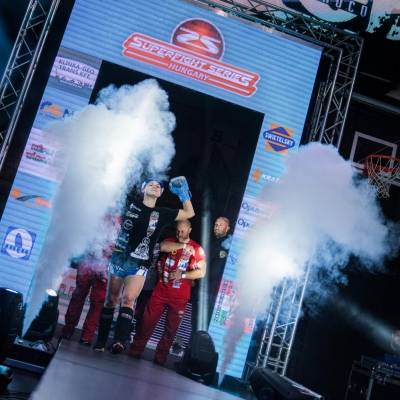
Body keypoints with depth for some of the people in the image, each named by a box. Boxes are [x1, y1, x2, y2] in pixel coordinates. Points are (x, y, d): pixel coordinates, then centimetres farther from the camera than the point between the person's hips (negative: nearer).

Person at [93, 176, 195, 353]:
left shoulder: (162, 214, 6)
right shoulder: (130, 205, 5)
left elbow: (189, 213, 10)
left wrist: (183, 192, 5)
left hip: (139, 265, -1)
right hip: (118, 258, 1)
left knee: (128, 299, -20)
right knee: (111, 300, 4)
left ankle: (119, 341, -33)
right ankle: (100, 342, 13)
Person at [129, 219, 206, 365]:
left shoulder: (197, 249, -3)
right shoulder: (170, 241, 7)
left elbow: (201, 272, -8)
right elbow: (162, 247, -16)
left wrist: (182, 275, -18)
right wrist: (183, 246, -17)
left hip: (179, 296, -2)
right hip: (161, 290, 2)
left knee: (171, 328, 6)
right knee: (147, 322, 1)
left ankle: (160, 358, 16)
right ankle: (135, 351, 11)